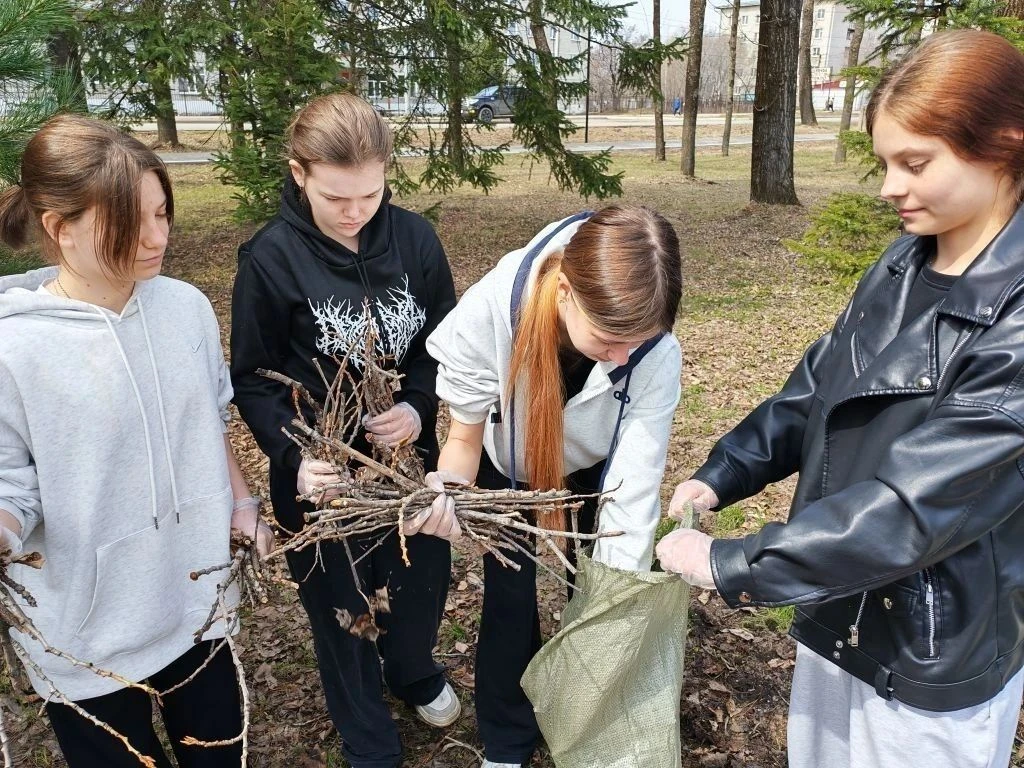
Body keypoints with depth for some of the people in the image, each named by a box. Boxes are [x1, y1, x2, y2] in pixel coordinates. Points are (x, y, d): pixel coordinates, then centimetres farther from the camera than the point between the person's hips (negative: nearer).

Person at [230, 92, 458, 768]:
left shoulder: (415, 238, -9)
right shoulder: (271, 258, -16)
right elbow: (253, 379, -10)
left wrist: (419, 407, -19)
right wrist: (295, 455, -24)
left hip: (411, 455, 3)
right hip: (322, 472, -2)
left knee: (426, 580, 20)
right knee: (341, 607, 14)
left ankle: (413, 670, 57)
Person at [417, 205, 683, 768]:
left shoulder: (656, 354, -35)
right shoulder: (486, 314, -38)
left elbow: (635, 486, -30)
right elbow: (465, 432, -21)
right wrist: (450, 492, -40)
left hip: (599, 461, 1)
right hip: (508, 458, 0)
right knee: (510, 599, 3)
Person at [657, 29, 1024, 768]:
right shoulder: (905, 264, -2)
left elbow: (915, 504, -29)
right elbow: (817, 387, 6)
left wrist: (734, 565, -24)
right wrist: (723, 474, -4)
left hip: (939, 653, -6)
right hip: (837, 612, 6)